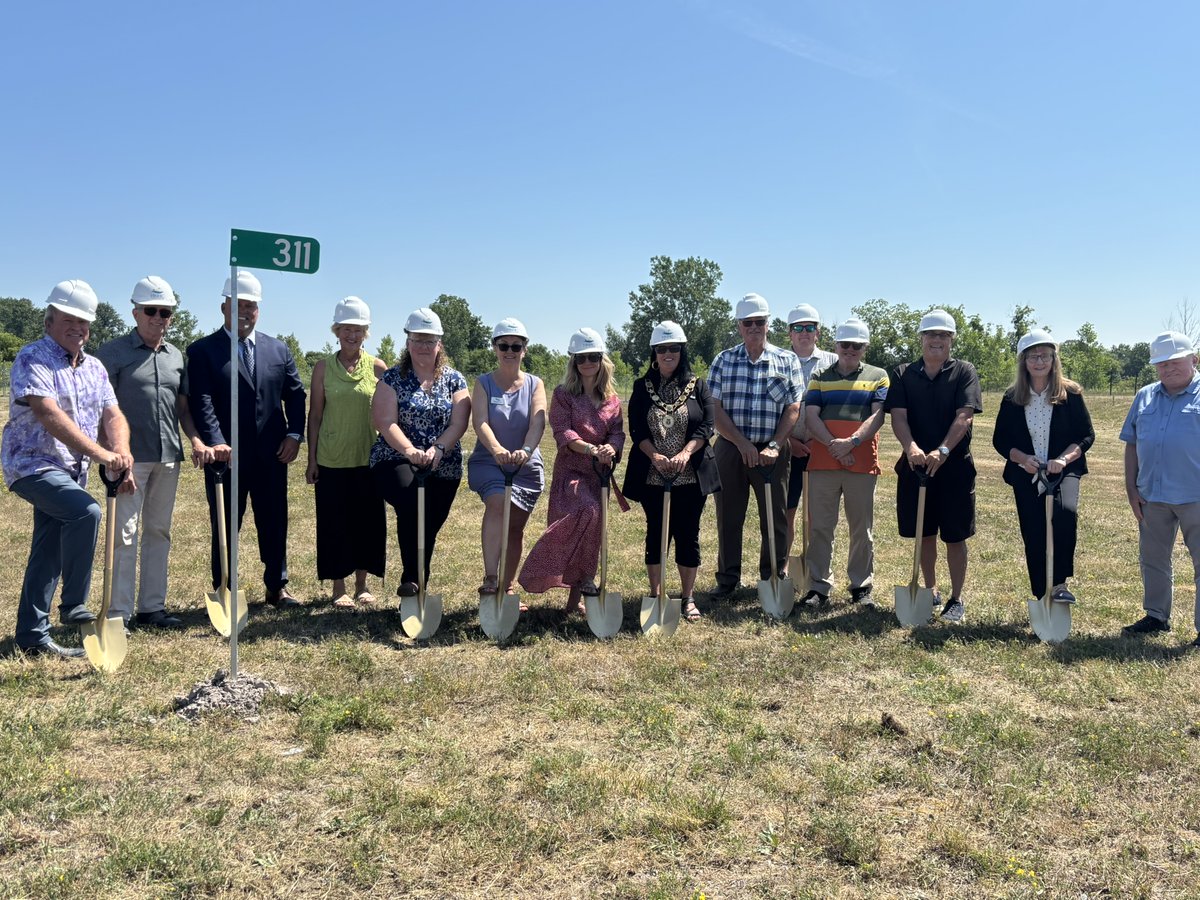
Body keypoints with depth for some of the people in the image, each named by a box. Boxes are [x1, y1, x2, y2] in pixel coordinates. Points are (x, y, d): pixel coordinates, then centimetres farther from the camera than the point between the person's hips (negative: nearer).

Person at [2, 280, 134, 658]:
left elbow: (113, 415, 3)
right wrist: (100, 453, -34)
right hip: (34, 464, -8)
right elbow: (50, 415, -25)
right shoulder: (32, 359, -11)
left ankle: (33, 635, 21)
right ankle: (73, 606, -19)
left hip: (74, 469, 8)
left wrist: (121, 453, -18)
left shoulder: (94, 368, 12)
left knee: (49, 552, 12)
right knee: (86, 512, -31)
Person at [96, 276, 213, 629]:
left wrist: (195, 440, 2)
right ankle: (119, 612, 1)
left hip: (168, 457, 6)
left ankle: (152, 607, 20)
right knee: (126, 534, -5)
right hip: (131, 457, -6)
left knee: (158, 532, 12)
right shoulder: (113, 352, -3)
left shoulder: (176, 355, 13)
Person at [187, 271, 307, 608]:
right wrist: (214, 441, -24)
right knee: (225, 527, 6)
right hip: (226, 454, -3)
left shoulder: (278, 349, 12)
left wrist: (294, 433, -3)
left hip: (272, 455, 4)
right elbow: (202, 401, -11)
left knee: (275, 525, 11)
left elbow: (295, 393, 11)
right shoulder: (202, 350, -1)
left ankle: (277, 587, 23)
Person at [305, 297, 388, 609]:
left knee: (368, 522, 6)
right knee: (334, 524, 4)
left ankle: (362, 586, 21)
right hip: (331, 460, 0)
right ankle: (339, 588, 16)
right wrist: (311, 459, 0)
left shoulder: (377, 368, 1)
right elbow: (315, 415, 3)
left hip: (368, 459, 1)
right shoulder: (323, 367, 0)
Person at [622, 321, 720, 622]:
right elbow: (636, 430, -1)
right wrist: (655, 456, -18)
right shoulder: (642, 388, 6)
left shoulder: (698, 386, 6)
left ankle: (688, 598, 14)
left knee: (688, 534, 4)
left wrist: (685, 453, -18)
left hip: (691, 474, 0)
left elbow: (707, 426, -3)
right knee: (656, 533, 6)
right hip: (651, 475, 0)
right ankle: (654, 594, 16)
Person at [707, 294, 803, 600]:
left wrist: (774, 446, -12)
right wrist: (743, 444, -12)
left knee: (775, 518, 5)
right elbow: (715, 410, -2)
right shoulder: (723, 361, 5)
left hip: (771, 452, 0)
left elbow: (793, 409, 0)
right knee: (728, 517, 7)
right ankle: (728, 579, 19)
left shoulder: (787, 361, 4)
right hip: (730, 448, 1)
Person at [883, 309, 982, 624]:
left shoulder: (964, 372, -1)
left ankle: (956, 600, 13)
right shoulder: (903, 374, 5)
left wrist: (943, 451, -28)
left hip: (954, 466, -2)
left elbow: (964, 417, -13)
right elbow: (898, 416, -6)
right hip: (915, 464, 2)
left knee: (955, 536, 2)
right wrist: (911, 447, -25)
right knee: (924, 533, 11)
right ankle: (931, 592, 27)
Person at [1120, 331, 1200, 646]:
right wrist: (1131, 489, 6)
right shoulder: (1145, 397, 10)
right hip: (1152, 496, 6)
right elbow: (1132, 444, 11)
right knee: (1152, 560, 16)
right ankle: (1157, 616, 31)